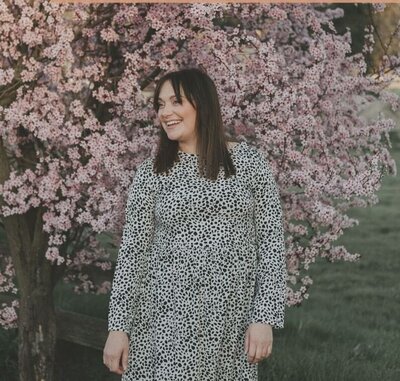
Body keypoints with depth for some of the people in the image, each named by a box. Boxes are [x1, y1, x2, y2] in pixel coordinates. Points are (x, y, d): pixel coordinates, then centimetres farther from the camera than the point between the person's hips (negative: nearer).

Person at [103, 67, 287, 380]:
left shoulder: (249, 161, 1)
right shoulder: (150, 173, 2)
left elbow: (271, 240, -1)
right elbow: (133, 252, 2)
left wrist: (264, 318, -8)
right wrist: (118, 327, -3)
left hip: (231, 320, 0)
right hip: (166, 318, 0)